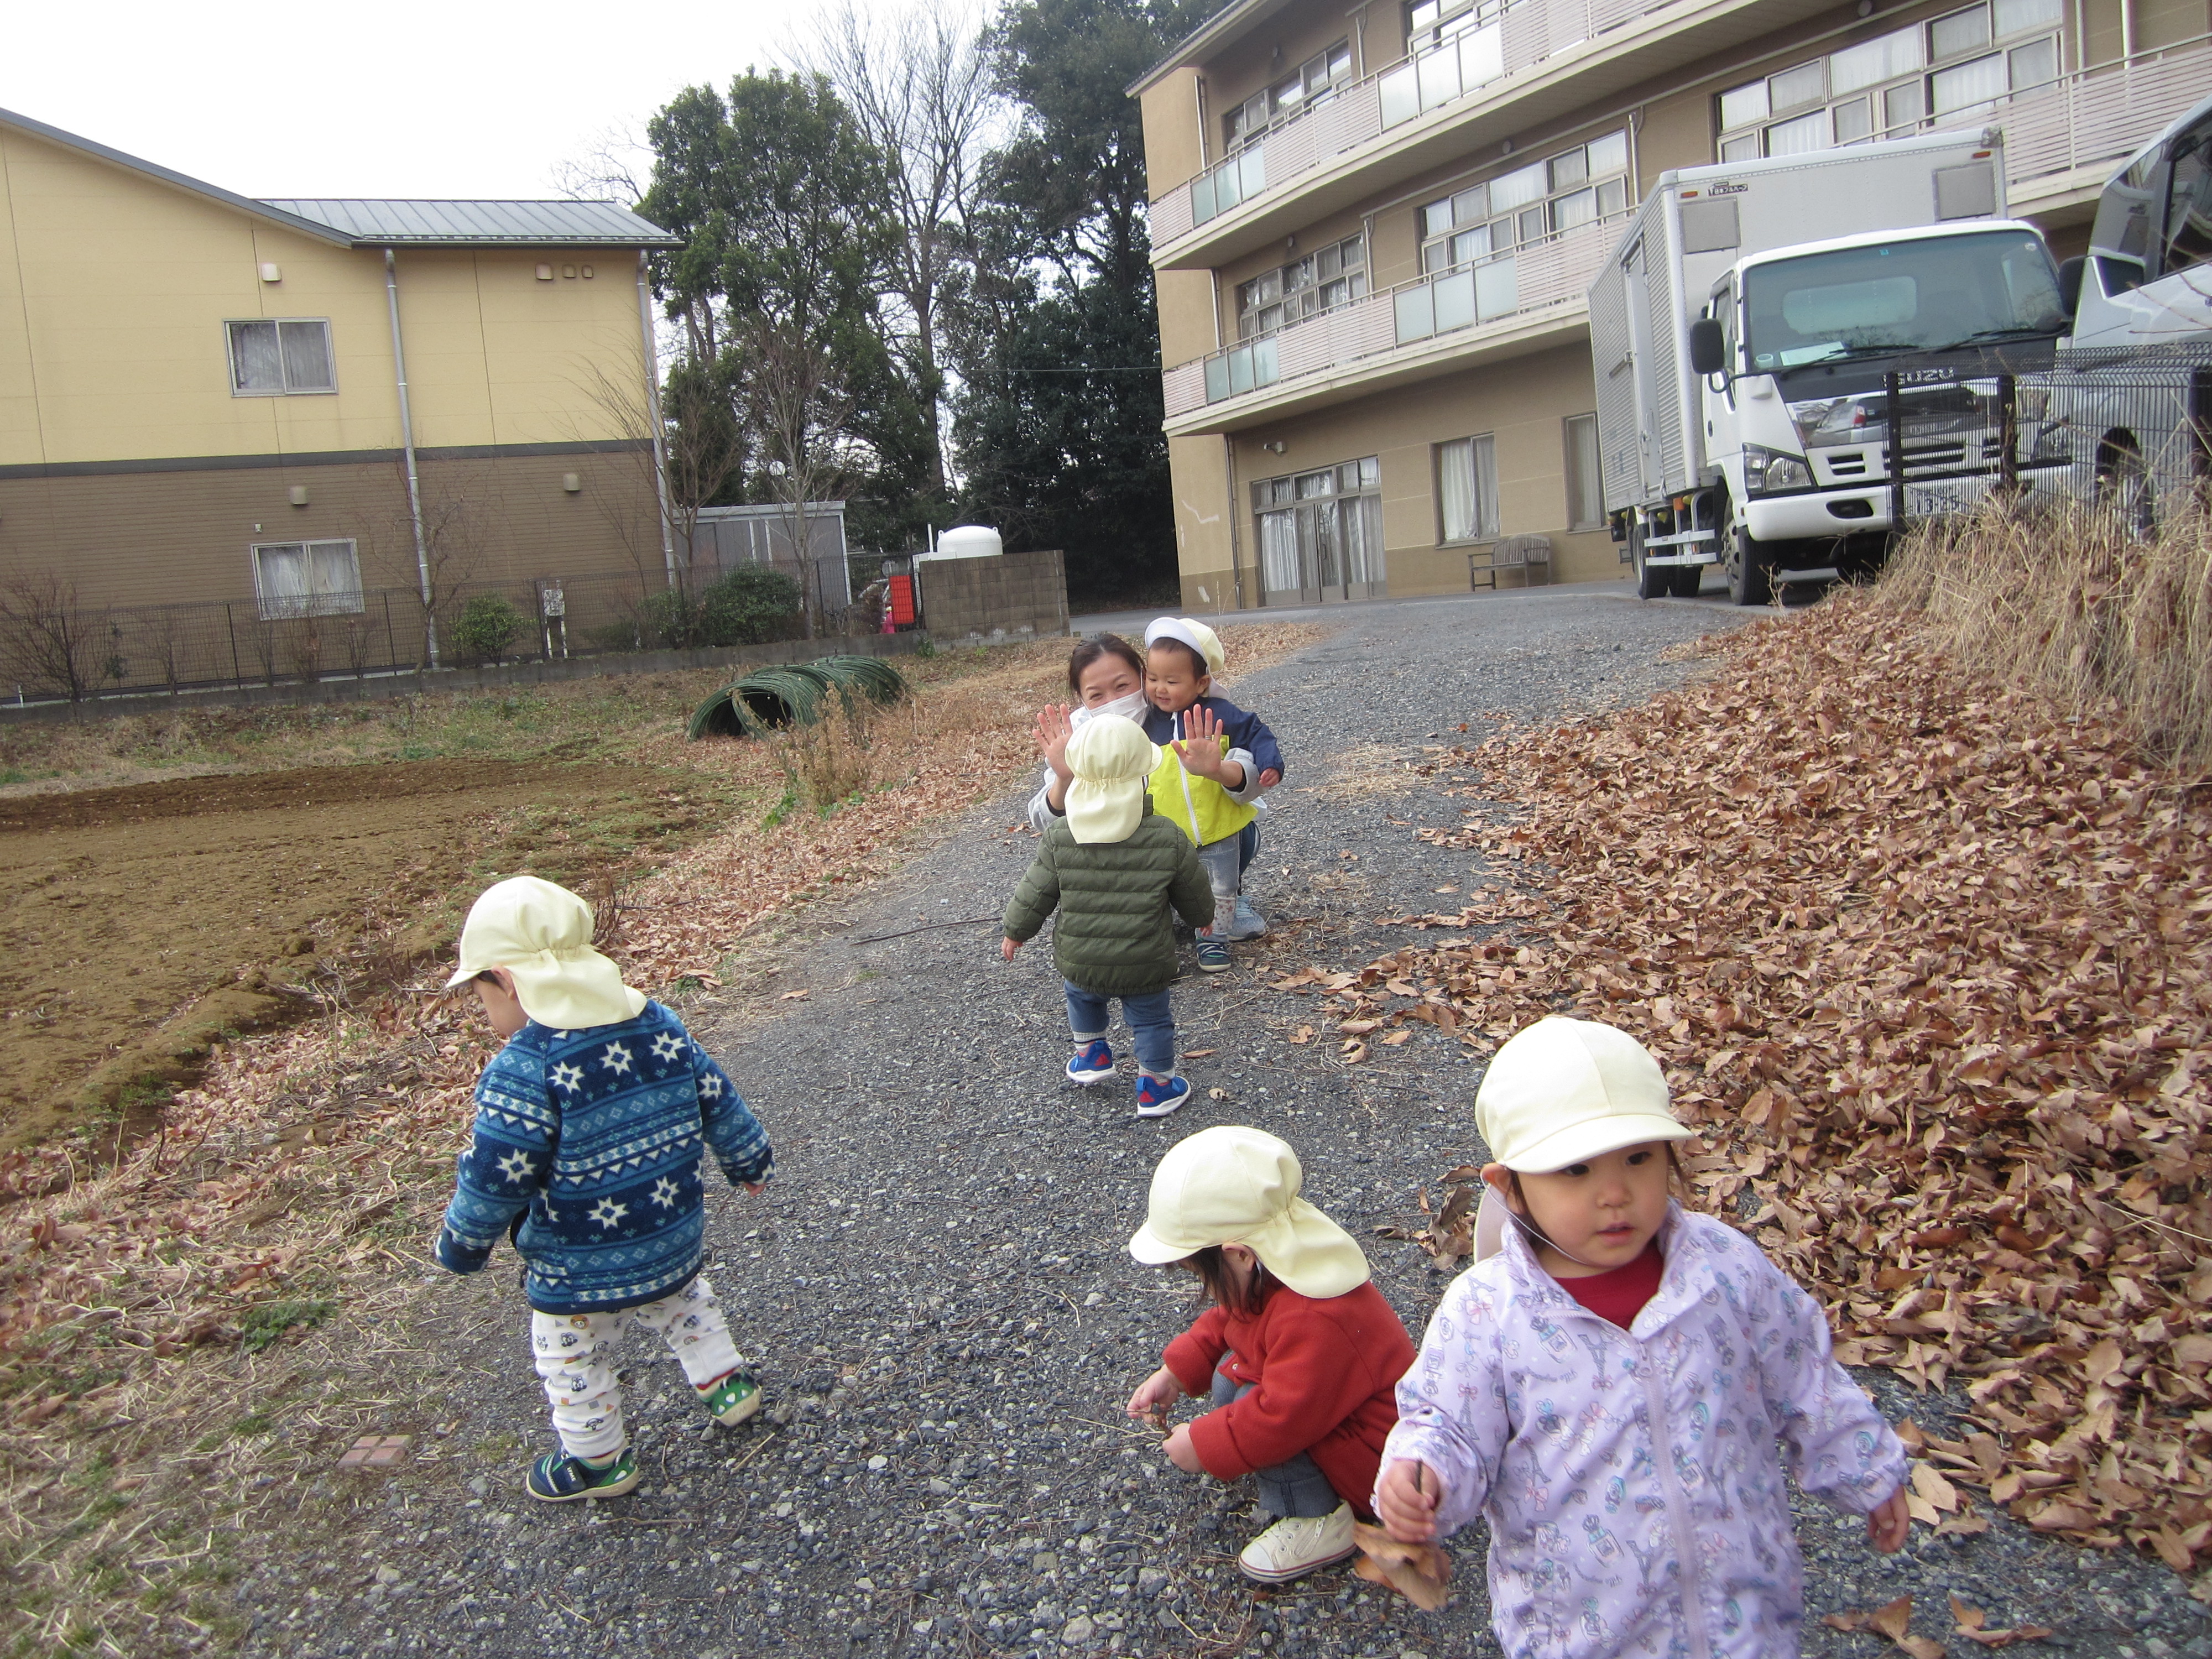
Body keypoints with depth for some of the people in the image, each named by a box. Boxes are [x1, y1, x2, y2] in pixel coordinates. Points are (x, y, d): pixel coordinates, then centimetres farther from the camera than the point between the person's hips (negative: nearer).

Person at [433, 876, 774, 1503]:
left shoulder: (524, 1071, -25)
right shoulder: (663, 1027, -6)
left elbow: (495, 1178, -20)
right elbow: (719, 1105, 4)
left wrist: (460, 1243, -1)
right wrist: (751, 1163, 21)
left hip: (577, 1271, -5)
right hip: (675, 1242, 6)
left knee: (573, 1361, 19)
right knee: (682, 1305, 34)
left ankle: (598, 1461, 36)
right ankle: (725, 1382, 42)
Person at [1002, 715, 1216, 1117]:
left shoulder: (1060, 837, -13)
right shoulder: (1168, 838, -13)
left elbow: (1034, 895, -4)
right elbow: (1196, 900, 0)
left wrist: (1015, 932, 14)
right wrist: (1202, 917, 23)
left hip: (1079, 963, 2)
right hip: (1145, 967, -2)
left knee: (1082, 998, 33)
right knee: (1151, 1020, 20)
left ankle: (1090, 1053, 45)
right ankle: (1156, 1086, 30)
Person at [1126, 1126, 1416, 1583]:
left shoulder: (1314, 1321, -37)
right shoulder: (1266, 1275, -7)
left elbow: (1284, 1416, -35)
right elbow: (1226, 1322, 10)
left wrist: (1202, 1446, -22)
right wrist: (1174, 1374, 0)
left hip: (1375, 1461, -10)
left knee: (1243, 1400, -24)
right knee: (1227, 1379, 2)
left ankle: (1319, 1523, -8)